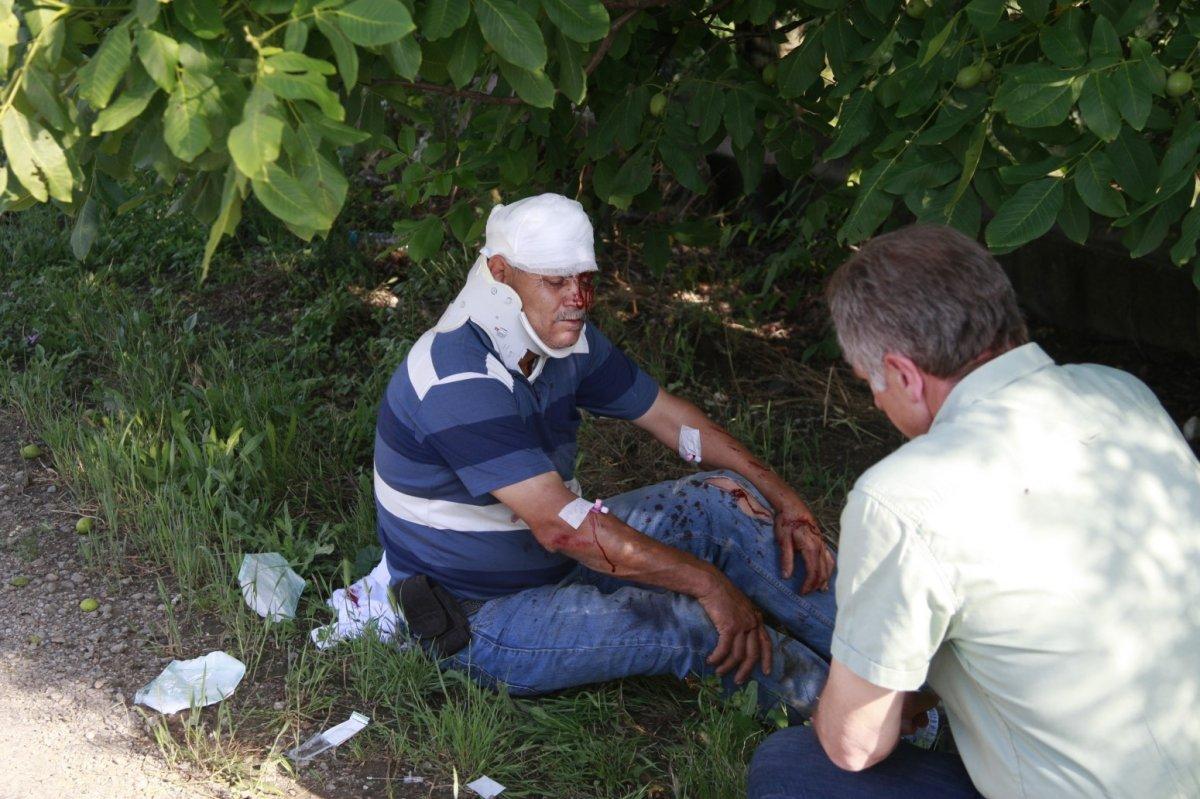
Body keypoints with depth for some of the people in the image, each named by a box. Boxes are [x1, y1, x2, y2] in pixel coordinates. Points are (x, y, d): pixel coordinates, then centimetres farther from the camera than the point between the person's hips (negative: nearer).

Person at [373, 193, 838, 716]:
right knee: (697, 621, -26)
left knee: (722, 502, -6)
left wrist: (783, 499, -4)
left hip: (557, 562, 9)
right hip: (479, 619, -9)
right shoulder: (459, 380, -29)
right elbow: (559, 524, -35)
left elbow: (672, 419, 6)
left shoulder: (564, 341, -1)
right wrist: (705, 582, -32)